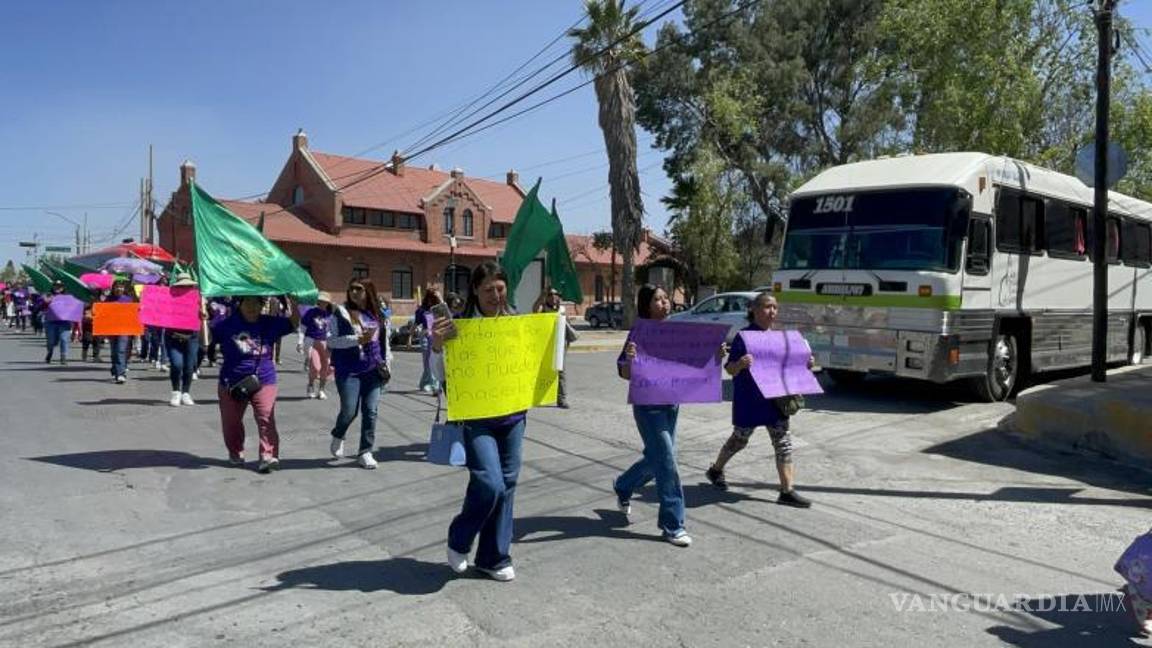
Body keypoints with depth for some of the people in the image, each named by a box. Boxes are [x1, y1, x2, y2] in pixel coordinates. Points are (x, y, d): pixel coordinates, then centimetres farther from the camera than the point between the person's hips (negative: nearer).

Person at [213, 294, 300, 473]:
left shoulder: (270, 323, 0)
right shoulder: (227, 324, -2)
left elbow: (294, 322, -4)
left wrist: (292, 301, -15)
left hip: (263, 381, -1)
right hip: (232, 382, 1)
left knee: (266, 419, -14)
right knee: (231, 421, 12)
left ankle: (268, 455, -16)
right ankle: (235, 452, 34)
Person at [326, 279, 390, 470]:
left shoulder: (376, 314, 8)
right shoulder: (341, 313, -3)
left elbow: (383, 342, 16)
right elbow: (331, 341, -7)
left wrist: (385, 365, 13)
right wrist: (357, 339, -18)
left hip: (372, 370, 3)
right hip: (348, 371, -3)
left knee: (370, 411, 0)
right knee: (349, 410, -3)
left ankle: (365, 452, 12)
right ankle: (338, 436, 30)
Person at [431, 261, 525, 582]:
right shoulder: (461, 325, -7)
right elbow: (442, 373, -6)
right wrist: (436, 345, -24)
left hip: (514, 414, 5)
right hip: (477, 417, -4)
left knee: (506, 485, 9)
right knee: (489, 484, -13)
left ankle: (494, 557, 26)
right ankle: (459, 539, 17)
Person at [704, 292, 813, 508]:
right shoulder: (744, 336, -13)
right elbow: (730, 370, -14)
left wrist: (805, 364, 0)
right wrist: (740, 364, -35)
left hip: (774, 398, 5)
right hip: (748, 399, -5)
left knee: (783, 442, 1)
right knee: (740, 439, 12)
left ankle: (788, 491, 6)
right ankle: (715, 470, 38)